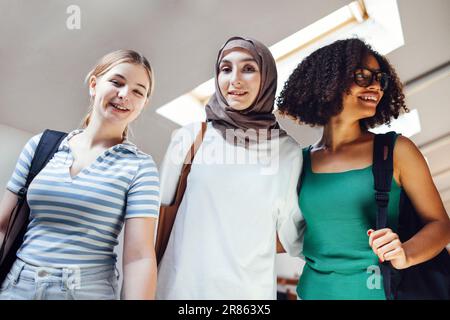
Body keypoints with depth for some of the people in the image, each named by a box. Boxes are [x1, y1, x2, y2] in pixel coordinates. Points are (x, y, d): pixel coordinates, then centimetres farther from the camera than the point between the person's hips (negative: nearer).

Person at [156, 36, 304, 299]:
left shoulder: (288, 151, -4)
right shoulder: (189, 137, -5)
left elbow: (292, 235, 4)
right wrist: (150, 280, 0)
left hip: (250, 288, 0)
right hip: (181, 285, 1)